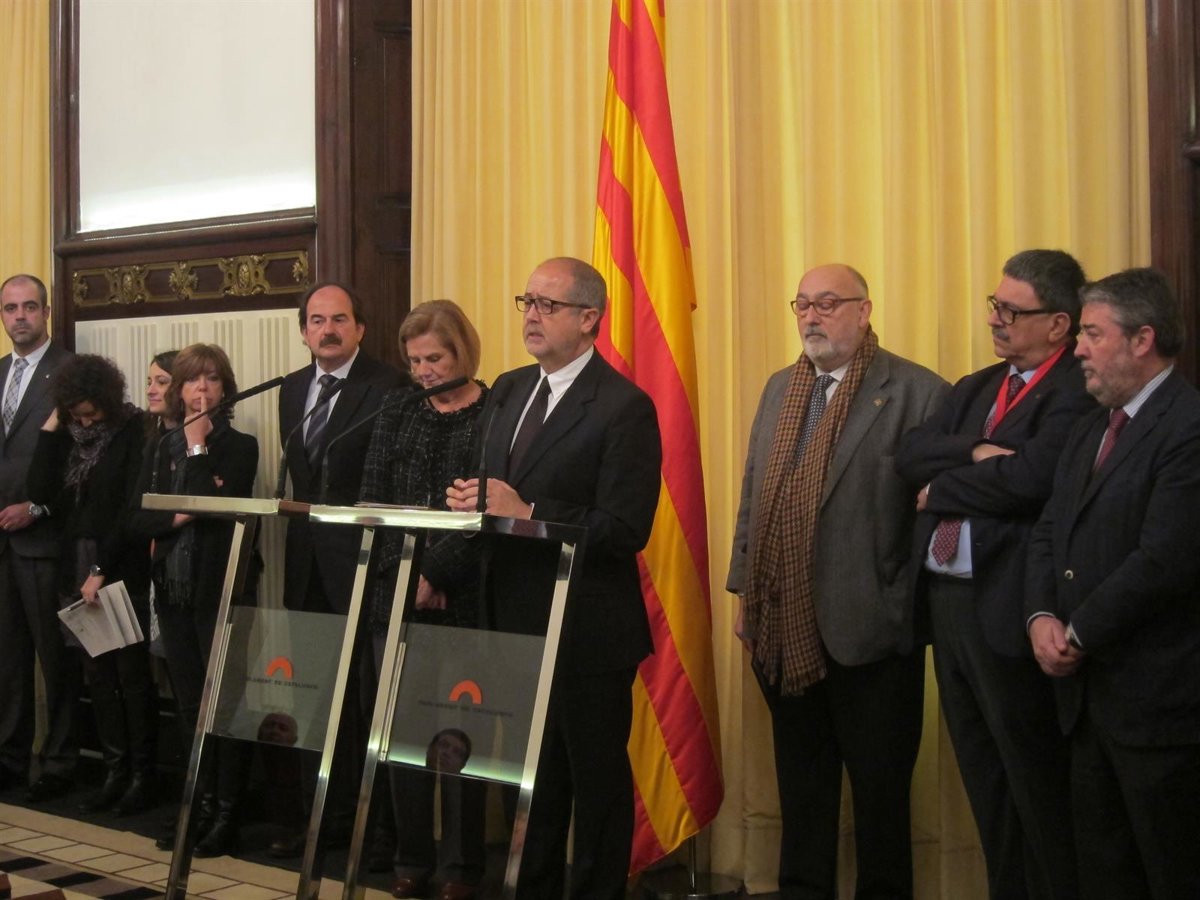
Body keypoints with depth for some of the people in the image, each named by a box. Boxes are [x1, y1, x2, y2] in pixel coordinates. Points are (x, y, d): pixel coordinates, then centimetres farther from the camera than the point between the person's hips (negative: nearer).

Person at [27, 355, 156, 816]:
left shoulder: (135, 430, -7)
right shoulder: (67, 434, 10)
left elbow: (133, 508, -12)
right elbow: (41, 492, -1)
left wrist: (102, 569, -14)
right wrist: (51, 428, -5)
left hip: (124, 572, -5)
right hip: (77, 571, 5)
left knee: (132, 675, 0)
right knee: (98, 677, 8)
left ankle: (142, 777, 7)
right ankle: (115, 773, 14)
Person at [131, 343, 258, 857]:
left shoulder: (239, 447, -1)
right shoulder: (162, 450, 12)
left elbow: (217, 506, -14)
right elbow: (138, 518, 6)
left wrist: (198, 448, -10)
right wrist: (176, 517, -12)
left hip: (218, 591, -5)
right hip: (173, 591, 5)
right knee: (189, 705, 9)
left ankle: (227, 815, 3)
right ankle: (204, 807, 17)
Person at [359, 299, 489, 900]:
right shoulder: (397, 408, 12)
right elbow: (372, 498, 7)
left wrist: (436, 570, -13)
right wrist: (406, 572, -5)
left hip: (462, 597, -4)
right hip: (394, 593, 4)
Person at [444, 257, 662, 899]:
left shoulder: (623, 407, -14)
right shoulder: (508, 391, 10)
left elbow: (626, 531, -21)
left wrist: (526, 512, -24)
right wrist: (470, 501, -6)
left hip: (586, 630, -7)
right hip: (517, 622, 8)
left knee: (597, 784, 8)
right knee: (532, 780, 20)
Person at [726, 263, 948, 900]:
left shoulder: (916, 392, -8)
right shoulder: (780, 389, 12)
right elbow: (753, 497, 14)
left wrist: (911, 609, -14)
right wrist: (744, 595, 12)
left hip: (868, 632, -6)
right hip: (786, 631, 6)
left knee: (880, 792, 9)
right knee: (800, 788, 18)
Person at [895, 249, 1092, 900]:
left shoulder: (1077, 394, -13)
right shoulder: (975, 388, 15)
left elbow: (1029, 477, -26)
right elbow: (910, 453, 4)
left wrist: (941, 490, -10)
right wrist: (974, 451, -15)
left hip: (1008, 607, -8)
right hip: (948, 597, 8)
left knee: (1035, 781, 5)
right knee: (984, 777, 18)